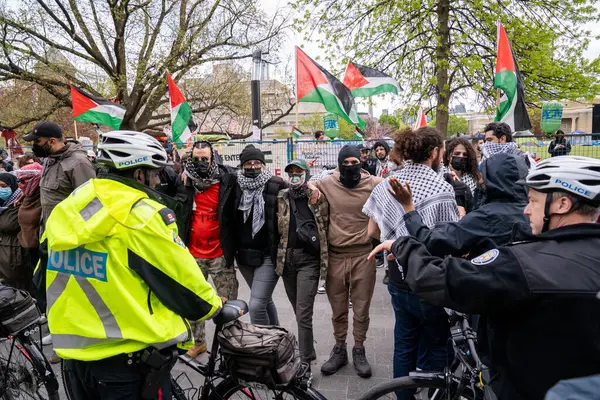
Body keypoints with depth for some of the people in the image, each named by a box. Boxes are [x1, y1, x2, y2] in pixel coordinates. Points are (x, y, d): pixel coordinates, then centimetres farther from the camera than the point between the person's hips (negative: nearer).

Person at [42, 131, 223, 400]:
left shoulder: (65, 212, 3)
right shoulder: (142, 215, -19)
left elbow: (44, 279, 13)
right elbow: (182, 280, -13)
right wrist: (215, 307, 6)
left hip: (75, 352, 7)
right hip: (130, 359, -7)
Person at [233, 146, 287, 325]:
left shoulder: (276, 185, -8)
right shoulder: (236, 185, 5)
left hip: (268, 254, -5)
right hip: (244, 254, 5)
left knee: (256, 305, -11)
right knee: (266, 300, 21)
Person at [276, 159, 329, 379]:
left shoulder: (318, 197, -2)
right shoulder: (281, 198, 7)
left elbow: (328, 225, 4)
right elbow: (277, 227, 14)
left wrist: (316, 240, -6)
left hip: (308, 259, -4)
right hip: (287, 257, 4)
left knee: (303, 314, -7)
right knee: (299, 313, 16)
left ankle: (305, 364, 4)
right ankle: (308, 352, 32)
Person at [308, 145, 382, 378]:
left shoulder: (374, 184, -4)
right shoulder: (327, 184, 1)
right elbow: (306, 183, 18)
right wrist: (310, 187, -3)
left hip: (363, 256, -1)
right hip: (335, 256, 2)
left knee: (361, 309, 11)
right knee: (338, 309, 14)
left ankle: (359, 351, 29)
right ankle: (339, 349, 32)